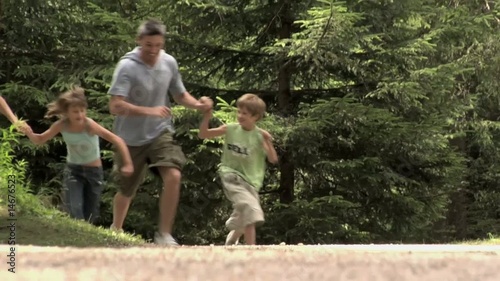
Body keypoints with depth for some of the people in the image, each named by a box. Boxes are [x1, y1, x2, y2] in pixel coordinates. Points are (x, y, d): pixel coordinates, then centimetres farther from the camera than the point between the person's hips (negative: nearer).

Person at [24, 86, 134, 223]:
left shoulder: (89, 125, -27)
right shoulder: (62, 125, -17)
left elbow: (117, 140, -31)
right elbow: (40, 140, -3)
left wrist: (128, 164, -38)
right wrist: (29, 133, -25)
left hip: (93, 171, -1)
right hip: (73, 171, 1)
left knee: (89, 217, 6)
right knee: (74, 211, -19)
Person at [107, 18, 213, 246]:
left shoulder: (169, 63, -3)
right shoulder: (127, 67, -19)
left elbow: (180, 95, 12)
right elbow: (115, 106, -28)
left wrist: (198, 105, -10)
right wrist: (149, 111, -38)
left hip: (160, 133, 3)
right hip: (131, 139, -2)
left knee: (173, 176, -22)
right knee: (126, 191, 13)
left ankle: (164, 234, -11)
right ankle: (116, 231, 42)